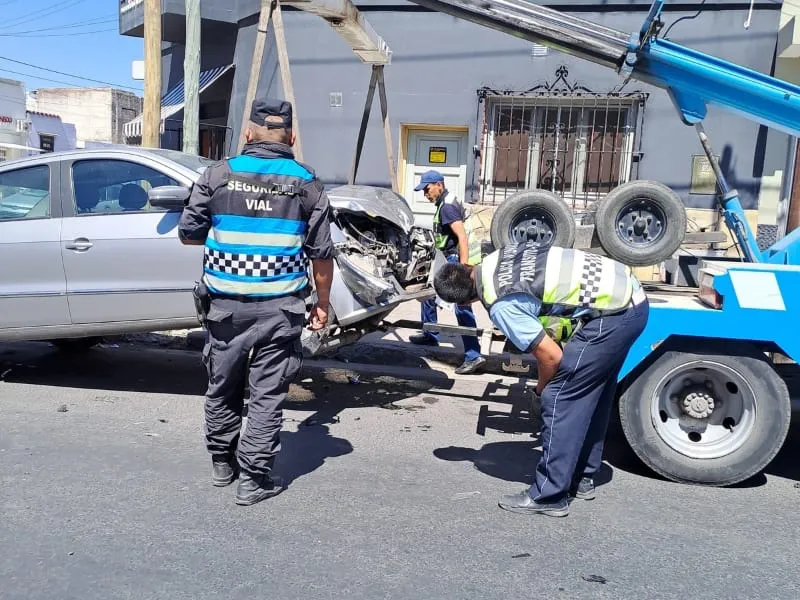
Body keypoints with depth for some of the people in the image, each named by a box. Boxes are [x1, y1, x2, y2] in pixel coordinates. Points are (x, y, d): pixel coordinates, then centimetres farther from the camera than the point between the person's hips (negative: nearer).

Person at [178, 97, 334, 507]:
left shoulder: (218, 175, -1)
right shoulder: (306, 184, -2)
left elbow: (187, 234, 5)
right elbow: (321, 254, -1)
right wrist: (322, 304, 10)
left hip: (226, 305, 2)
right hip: (280, 308, -1)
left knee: (223, 388, 18)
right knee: (267, 396, 7)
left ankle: (222, 463, 34)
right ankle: (254, 478, 12)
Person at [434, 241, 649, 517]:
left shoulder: (502, 306, -16)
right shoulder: (497, 259, 9)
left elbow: (551, 356, -13)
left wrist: (541, 387, 9)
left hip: (613, 313, -10)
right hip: (631, 294, 10)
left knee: (558, 398, -4)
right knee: (592, 393, 19)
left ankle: (548, 497, 5)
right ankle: (581, 477, 32)